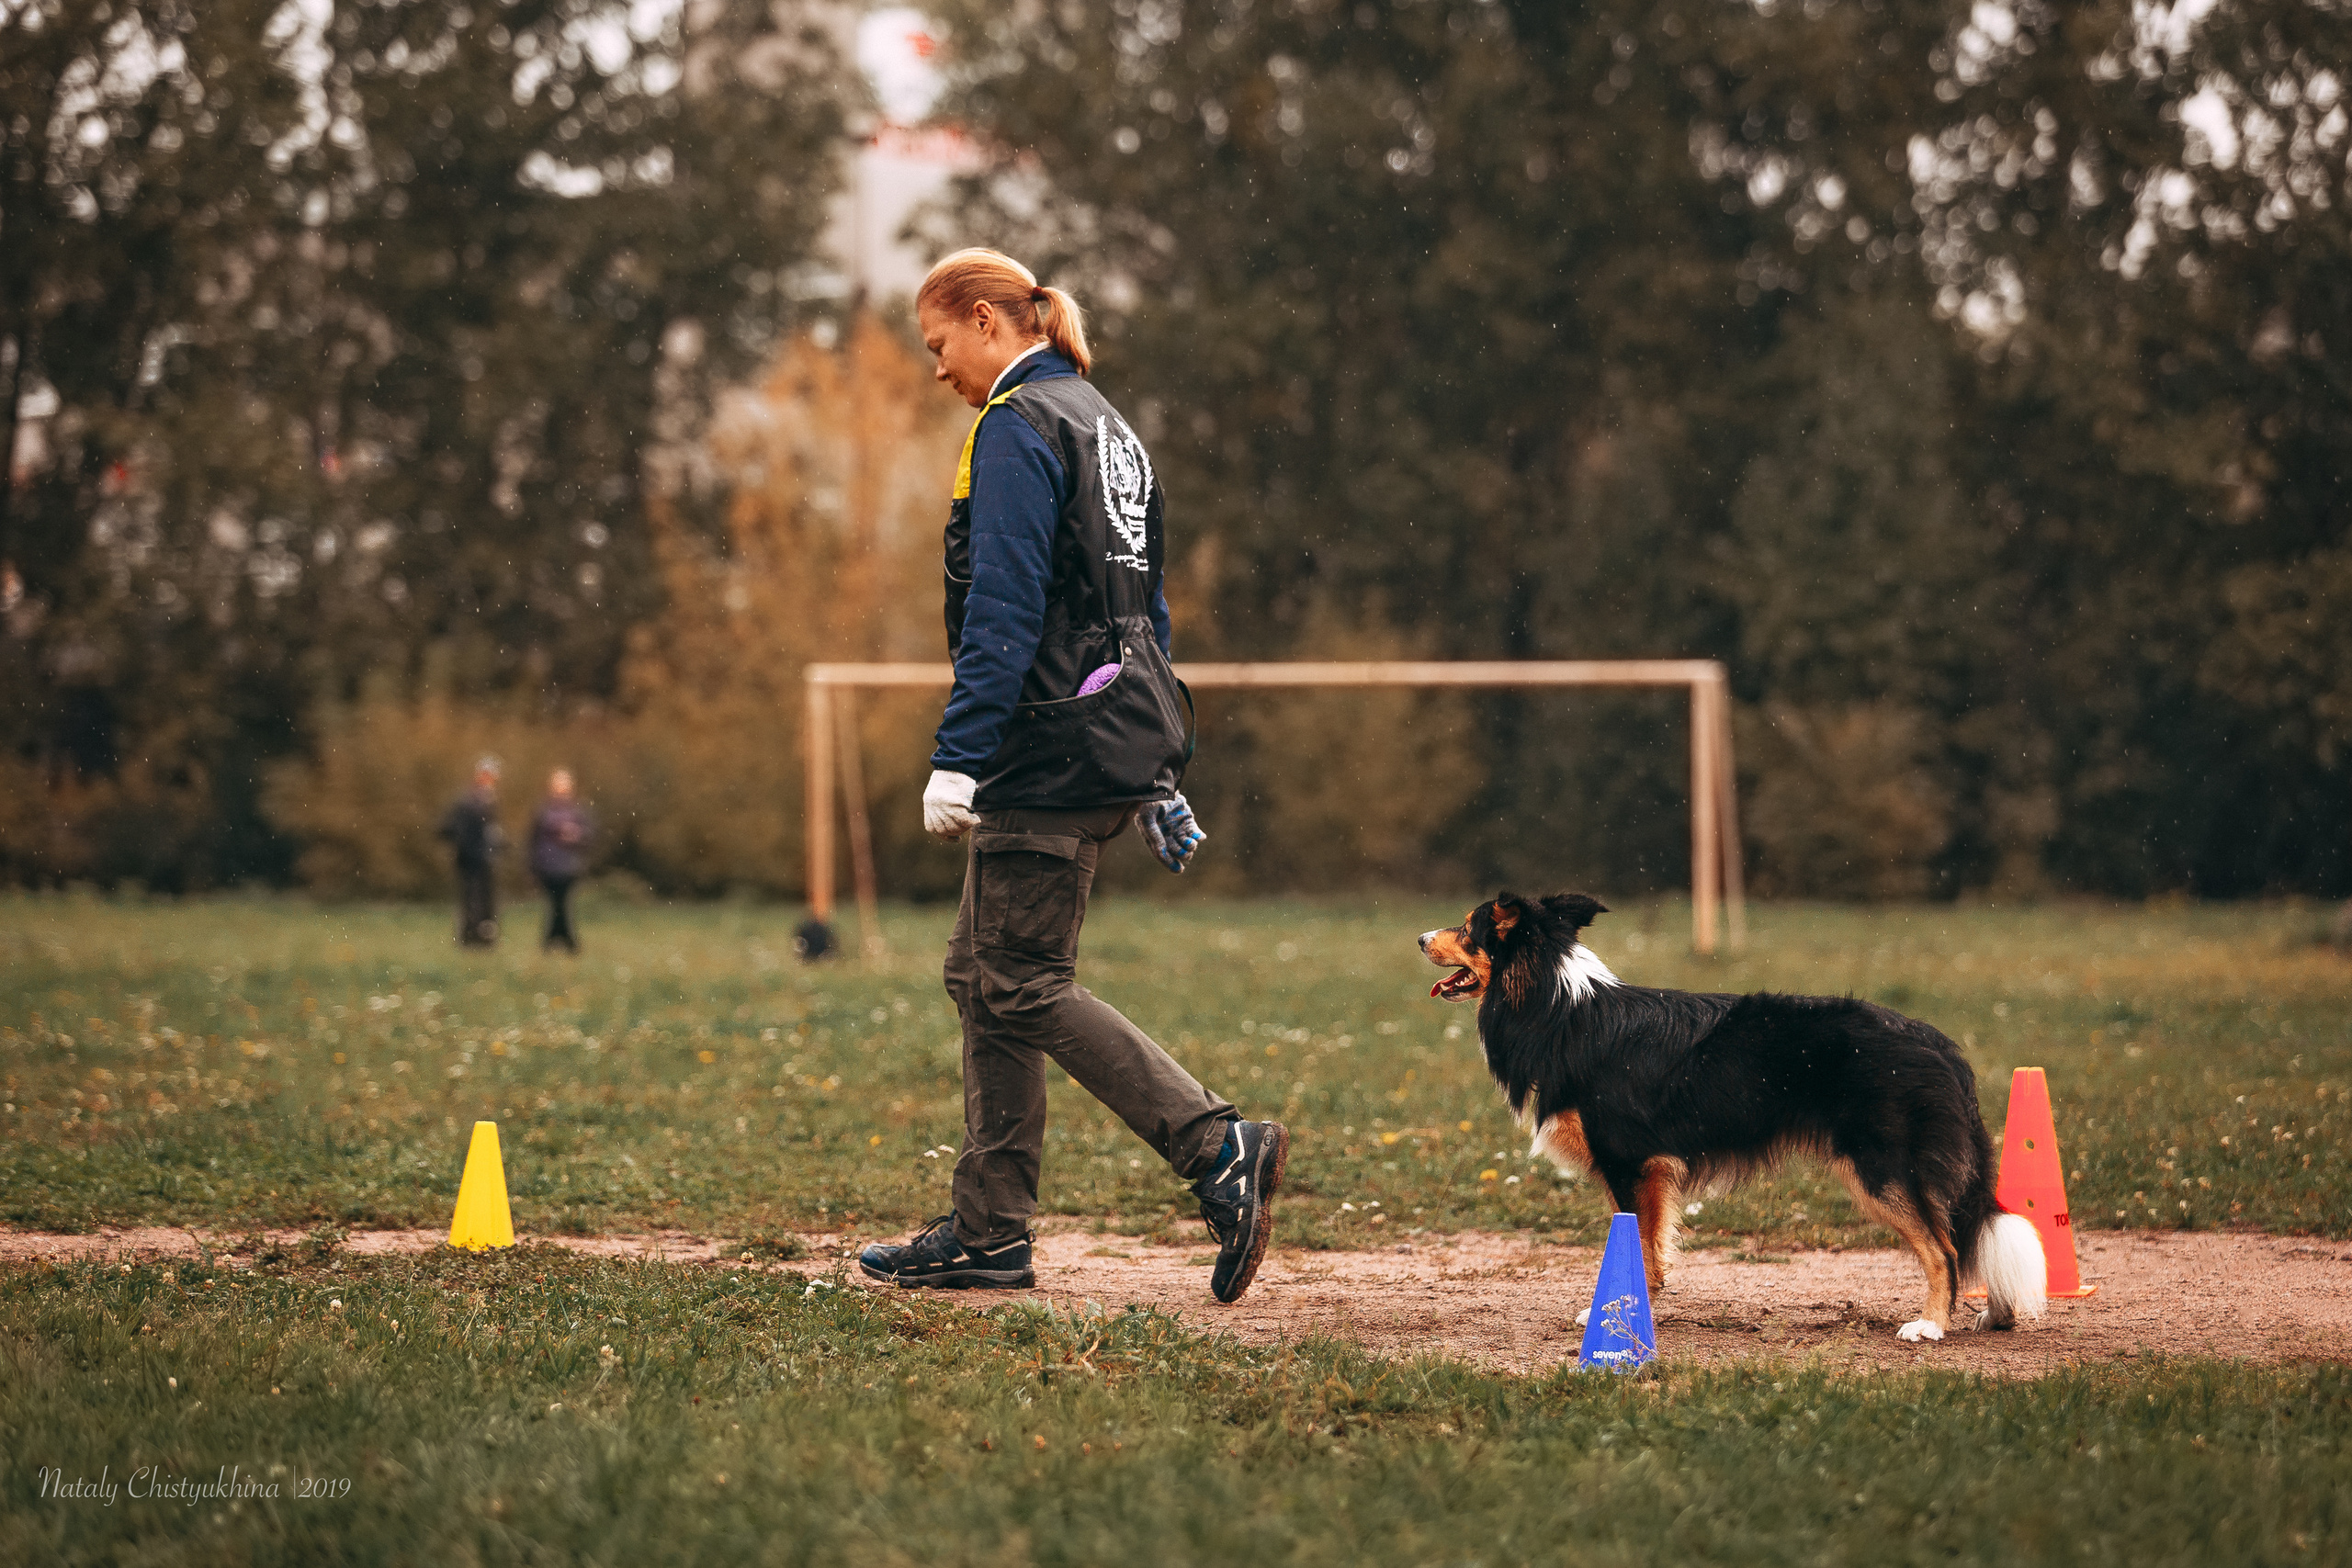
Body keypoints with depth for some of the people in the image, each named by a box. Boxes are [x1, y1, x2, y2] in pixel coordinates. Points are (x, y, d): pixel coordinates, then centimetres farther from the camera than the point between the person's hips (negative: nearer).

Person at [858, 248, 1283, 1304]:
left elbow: (1004, 612, -18)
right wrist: (1157, 769, 24)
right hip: (1119, 737, 10)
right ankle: (989, 1234, 12)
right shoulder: (1104, 426, 20)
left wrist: (958, 759, -20)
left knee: (1021, 986, -6)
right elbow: (1146, 607, 22)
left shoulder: (1017, 429, -10)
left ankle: (1220, 1151, -14)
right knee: (983, 972, 12)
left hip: (1053, 744, -10)